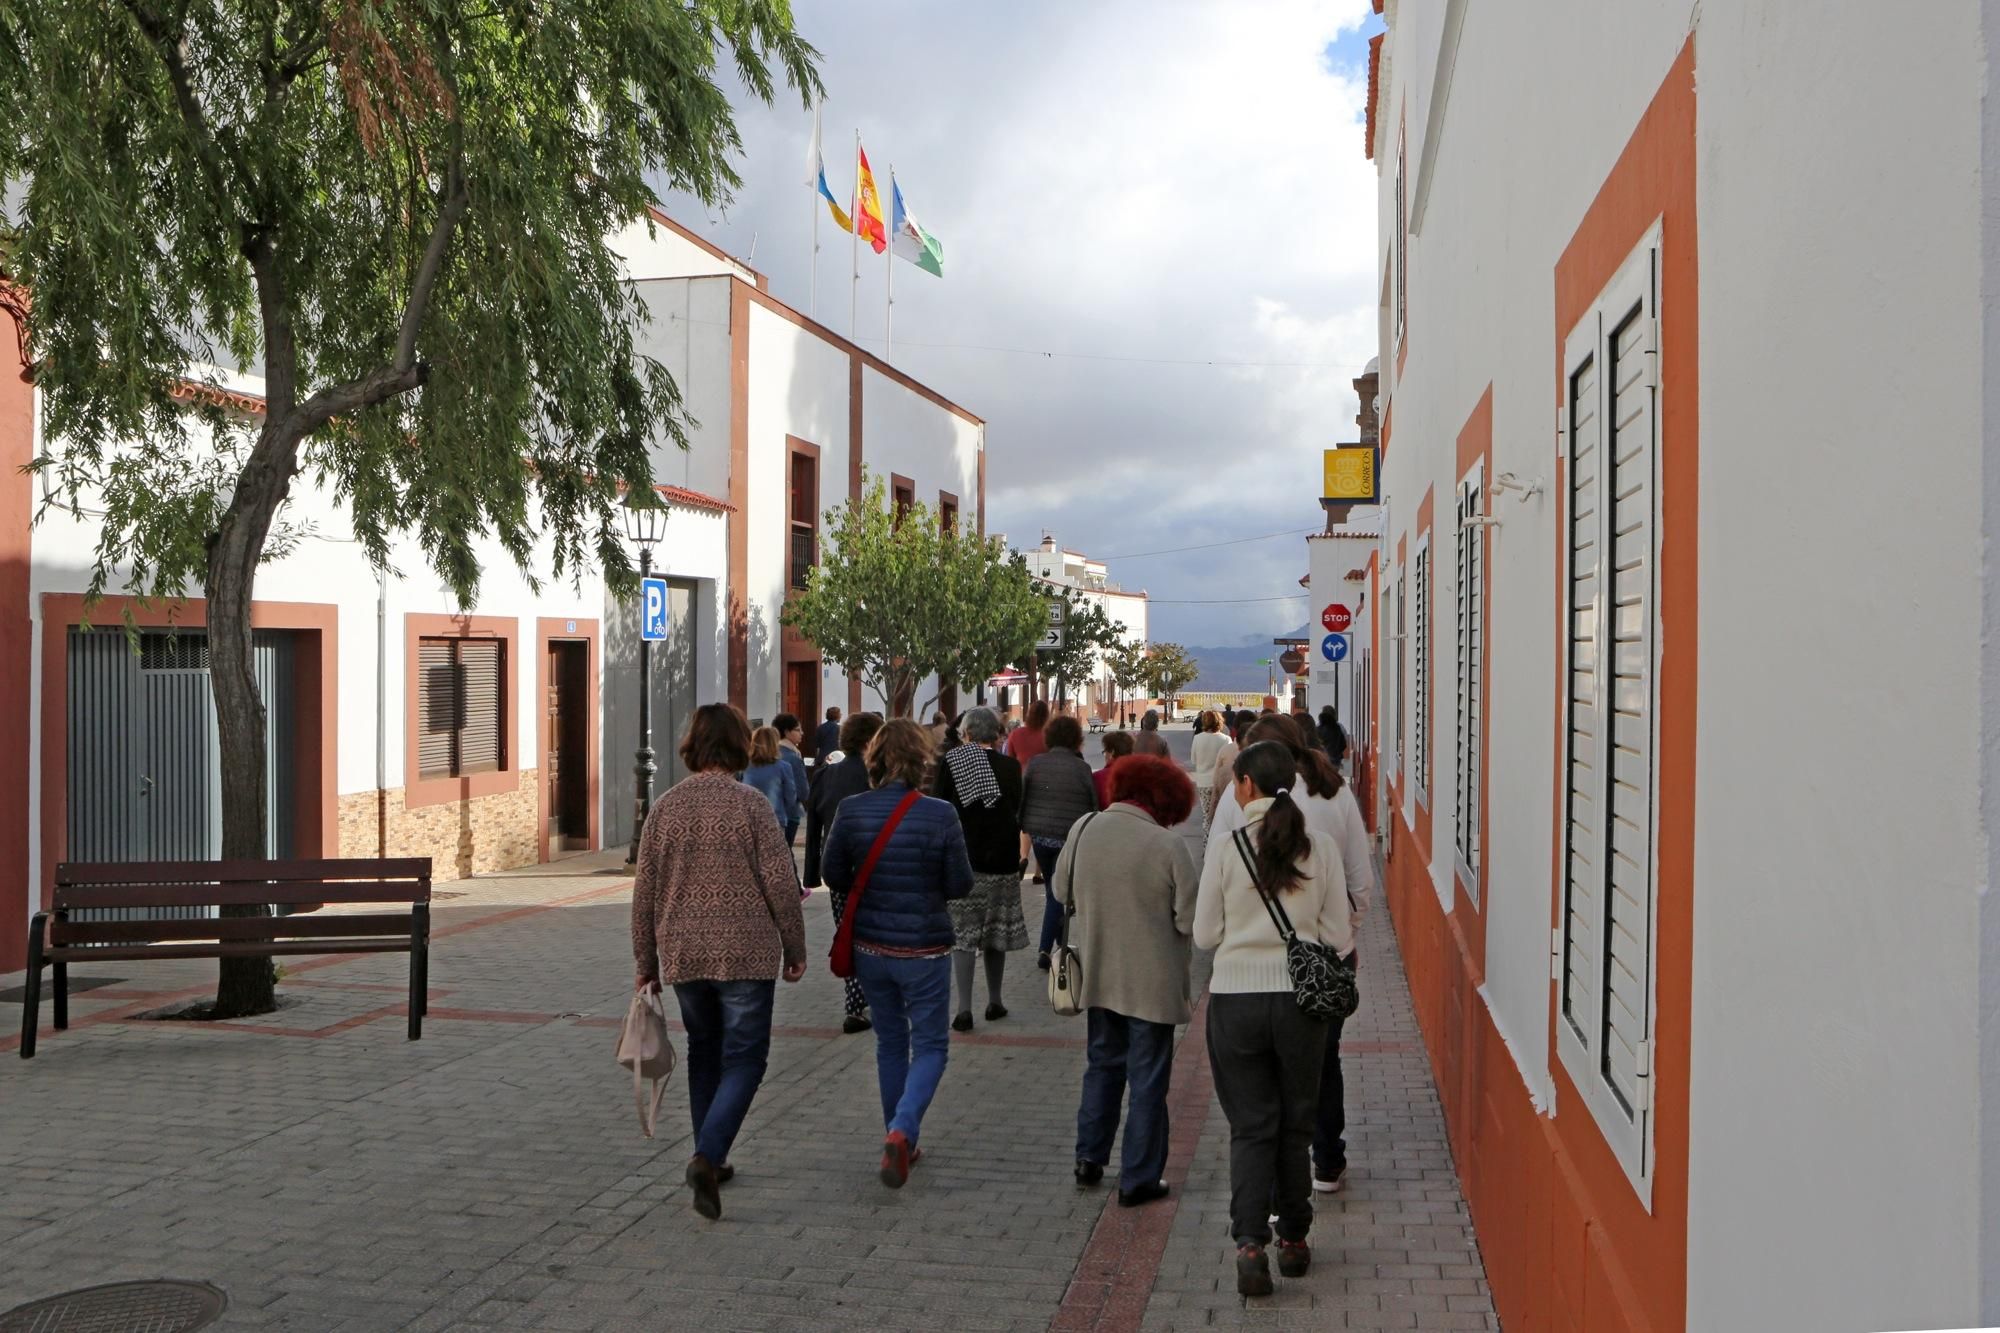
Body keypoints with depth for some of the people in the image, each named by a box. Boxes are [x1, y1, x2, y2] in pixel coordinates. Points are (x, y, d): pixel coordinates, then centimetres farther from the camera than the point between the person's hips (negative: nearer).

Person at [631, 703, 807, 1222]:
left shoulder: (664, 808, 2)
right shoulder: (750, 805, -9)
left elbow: (644, 892, 5)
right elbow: (781, 884, -10)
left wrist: (644, 963, 14)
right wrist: (795, 949, 2)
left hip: (683, 955, 4)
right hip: (746, 954, -4)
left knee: (704, 1052, 19)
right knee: (744, 1058, 3)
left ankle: (710, 1162, 26)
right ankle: (707, 1156, -14)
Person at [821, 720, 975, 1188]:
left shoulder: (851, 811, -9)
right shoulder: (940, 815, -16)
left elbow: (832, 874, 0)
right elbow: (961, 884, -10)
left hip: (870, 947, 4)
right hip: (924, 949, -3)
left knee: (890, 1041, 19)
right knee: (930, 1044, 8)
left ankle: (900, 1143, 27)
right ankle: (901, 1132, -13)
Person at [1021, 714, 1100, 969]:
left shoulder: (1035, 763, 1)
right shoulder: (1082, 768, -6)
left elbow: (1021, 798, 3)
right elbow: (1094, 805, 0)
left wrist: (1023, 827, 12)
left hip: (1039, 835, 3)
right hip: (1071, 838, -3)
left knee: (1053, 889, 19)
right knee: (1058, 893, 1)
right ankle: (1045, 949, -7)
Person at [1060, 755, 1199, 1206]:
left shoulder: (1083, 830, -5)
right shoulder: (1167, 846, -19)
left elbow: (1061, 889, 10)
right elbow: (1192, 919, -15)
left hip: (1097, 974, 5)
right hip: (1151, 982, -5)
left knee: (1103, 1064, 23)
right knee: (1147, 1080, 8)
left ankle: (1090, 1157, 26)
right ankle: (1138, 1180, 15)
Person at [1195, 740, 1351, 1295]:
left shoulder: (1225, 848, -9)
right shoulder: (1321, 848, -5)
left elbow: (1205, 935, -3)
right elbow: (1339, 938, -1)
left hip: (1236, 999, -1)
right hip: (1301, 1000, 2)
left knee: (1250, 1125, 8)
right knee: (1295, 1123, 17)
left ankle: (1250, 1243, -6)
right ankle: (1293, 1238, 27)